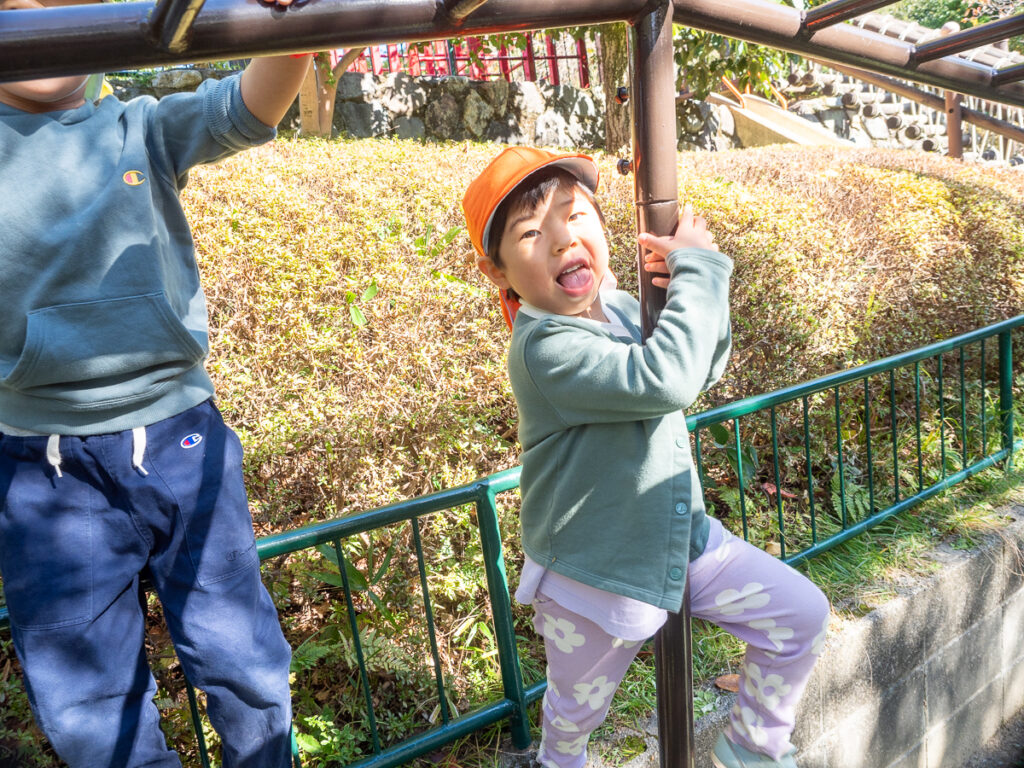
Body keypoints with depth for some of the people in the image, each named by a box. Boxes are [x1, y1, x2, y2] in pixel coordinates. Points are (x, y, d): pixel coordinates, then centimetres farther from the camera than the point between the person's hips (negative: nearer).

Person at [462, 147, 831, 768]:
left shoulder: (621, 308, -2)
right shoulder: (544, 348, -29)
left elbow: (703, 371, 10)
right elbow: (664, 379, -41)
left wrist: (699, 291, -11)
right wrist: (698, 271, -27)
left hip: (681, 536, 7)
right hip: (594, 575, -6)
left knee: (802, 613, 7)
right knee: (579, 704, 18)